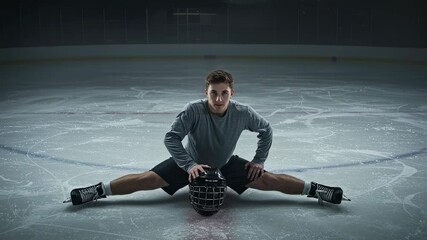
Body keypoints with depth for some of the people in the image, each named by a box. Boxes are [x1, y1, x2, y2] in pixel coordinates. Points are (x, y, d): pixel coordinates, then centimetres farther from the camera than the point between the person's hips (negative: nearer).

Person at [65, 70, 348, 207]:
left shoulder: (243, 113, -25)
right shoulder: (194, 110, -31)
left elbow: (266, 130, -6)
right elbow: (171, 138, -28)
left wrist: (259, 161, -7)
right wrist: (188, 165, -38)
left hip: (227, 163, 2)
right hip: (191, 162, -1)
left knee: (267, 180, -11)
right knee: (146, 179, -14)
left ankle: (317, 190, 3)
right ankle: (97, 191, -6)